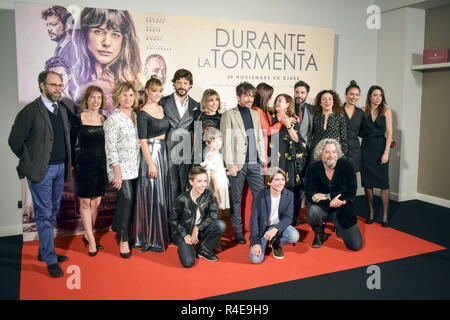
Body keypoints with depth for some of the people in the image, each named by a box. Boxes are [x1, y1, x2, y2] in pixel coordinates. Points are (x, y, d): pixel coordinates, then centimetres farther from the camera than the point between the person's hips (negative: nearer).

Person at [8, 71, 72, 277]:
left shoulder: (62, 110, 10)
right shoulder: (30, 111, -10)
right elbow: (15, 140, -7)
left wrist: (66, 161, 11)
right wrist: (30, 162, -3)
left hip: (60, 168, 7)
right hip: (41, 170, -7)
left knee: (52, 212, 15)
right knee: (44, 214, -1)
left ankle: (44, 251, 30)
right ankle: (50, 260, 7)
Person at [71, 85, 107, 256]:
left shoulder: (104, 119, 7)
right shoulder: (79, 119, -3)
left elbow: (107, 143, 11)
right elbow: (72, 143, 0)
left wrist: (108, 164, 5)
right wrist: (73, 164, -4)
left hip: (101, 165, 4)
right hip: (84, 164, -3)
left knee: (96, 202, 8)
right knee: (85, 202, 1)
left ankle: (88, 235, 24)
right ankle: (91, 240, 9)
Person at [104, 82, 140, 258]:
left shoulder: (136, 116, 12)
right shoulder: (113, 119, -7)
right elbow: (110, 147, -11)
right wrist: (117, 172, -15)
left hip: (135, 167, 6)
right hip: (121, 168, -6)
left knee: (131, 201, 7)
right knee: (126, 199, -9)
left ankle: (120, 232, 24)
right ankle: (123, 240, 6)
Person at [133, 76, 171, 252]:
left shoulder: (162, 109, 11)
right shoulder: (143, 113, -11)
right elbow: (142, 141, -14)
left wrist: (163, 155, 11)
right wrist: (151, 163, -18)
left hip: (164, 152, 8)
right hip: (151, 154, -8)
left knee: (163, 194, 13)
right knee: (152, 196, -3)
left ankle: (162, 234, 25)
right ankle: (151, 239, 8)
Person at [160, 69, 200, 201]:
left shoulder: (195, 106, 12)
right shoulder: (164, 102, 4)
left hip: (187, 155, 2)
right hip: (168, 154, -2)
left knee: (186, 189, 6)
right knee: (171, 189, 0)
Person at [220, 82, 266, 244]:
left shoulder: (256, 114, 16)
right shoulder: (229, 115, 0)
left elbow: (260, 138, 17)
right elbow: (226, 141, -6)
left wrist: (263, 160, 10)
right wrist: (230, 164, -12)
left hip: (255, 163, 4)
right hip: (238, 164, -4)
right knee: (236, 199, 4)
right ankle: (238, 231, 15)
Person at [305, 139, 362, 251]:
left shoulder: (346, 166, -11)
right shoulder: (313, 169, -12)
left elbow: (351, 193, -15)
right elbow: (310, 195, -16)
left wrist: (327, 196, -23)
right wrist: (330, 203, -30)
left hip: (342, 210, 1)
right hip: (322, 208, 0)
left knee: (356, 245, -5)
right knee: (312, 212, -36)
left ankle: (338, 227, 29)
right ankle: (319, 234, 1)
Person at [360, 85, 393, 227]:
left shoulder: (386, 111, 1)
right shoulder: (363, 110, 4)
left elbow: (389, 133, -3)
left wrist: (386, 152, -10)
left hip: (380, 148, -1)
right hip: (366, 148, 1)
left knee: (383, 182, -1)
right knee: (367, 181, 5)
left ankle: (385, 214, 8)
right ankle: (371, 212, 18)